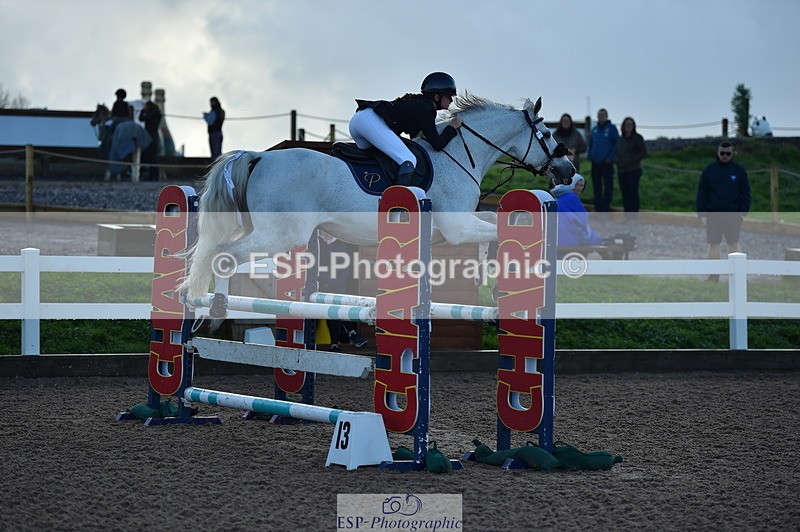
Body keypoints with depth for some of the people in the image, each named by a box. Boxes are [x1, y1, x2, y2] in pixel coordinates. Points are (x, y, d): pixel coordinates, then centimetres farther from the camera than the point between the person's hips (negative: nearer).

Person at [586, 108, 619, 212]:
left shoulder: (611, 128, -2)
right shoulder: (594, 129, 14)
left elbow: (616, 144, -7)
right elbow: (590, 144, 20)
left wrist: (610, 157, -13)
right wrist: (589, 155, 6)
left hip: (606, 162, -6)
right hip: (595, 163, 6)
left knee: (608, 185, -2)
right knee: (596, 186, 9)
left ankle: (606, 207, 1)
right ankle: (598, 207, 15)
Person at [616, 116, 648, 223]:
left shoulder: (637, 138, -3)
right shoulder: (621, 139, 16)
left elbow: (644, 152, -7)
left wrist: (630, 161, -14)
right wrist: (618, 163, 6)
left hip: (633, 170, -6)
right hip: (621, 170, 6)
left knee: (633, 193, -6)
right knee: (624, 194, 6)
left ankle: (634, 217, -3)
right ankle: (627, 217, 11)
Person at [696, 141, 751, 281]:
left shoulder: (739, 170, 3)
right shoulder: (709, 170, 4)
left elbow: (745, 193, 3)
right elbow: (701, 193, 4)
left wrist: (743, 212, -6)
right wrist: (702, 214, -3)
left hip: (733, 215, -1)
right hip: (713, 215, 1)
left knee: (733, 244, 0)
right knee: (714, 245, 3)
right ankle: (713, 276, 8)